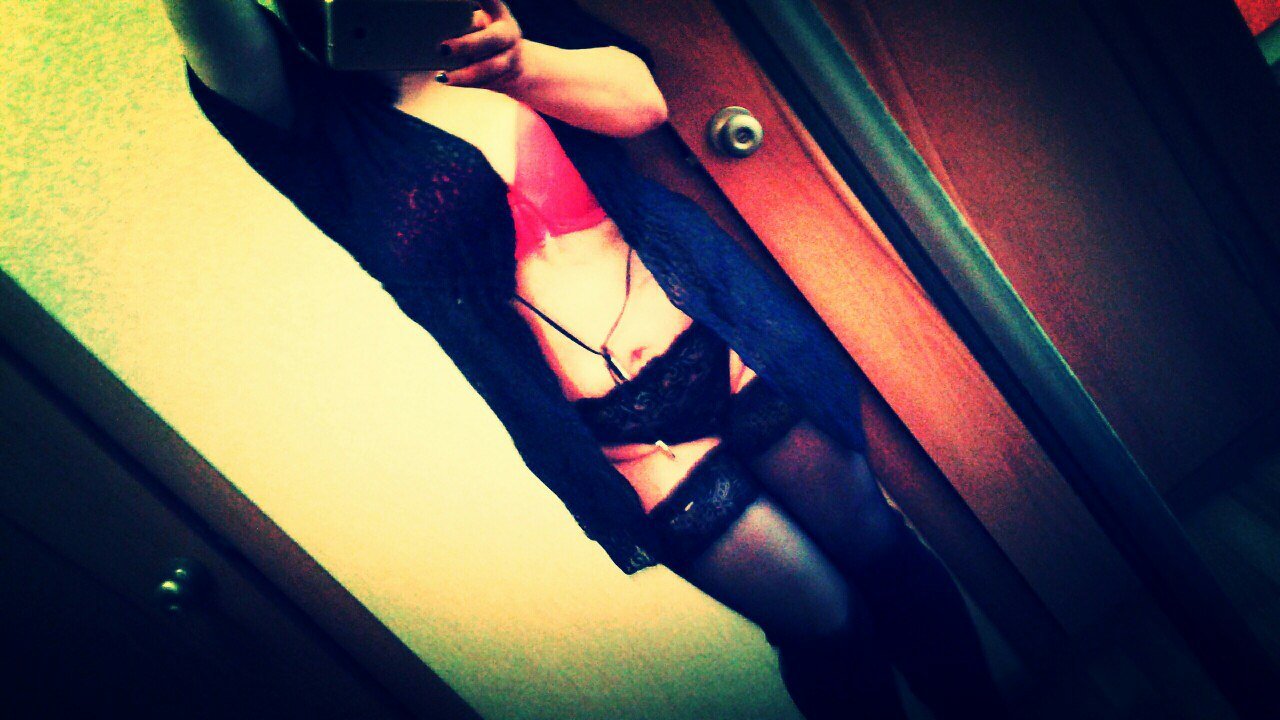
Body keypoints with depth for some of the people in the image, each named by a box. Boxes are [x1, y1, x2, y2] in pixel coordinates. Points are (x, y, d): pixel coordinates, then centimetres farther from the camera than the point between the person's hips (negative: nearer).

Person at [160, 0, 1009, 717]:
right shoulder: (325, 120, -4)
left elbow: (640, 98, -4)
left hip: (721, 348, 4)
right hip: (622, 437, -3)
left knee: (884, 553, 17)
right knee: (826, 629, 7)